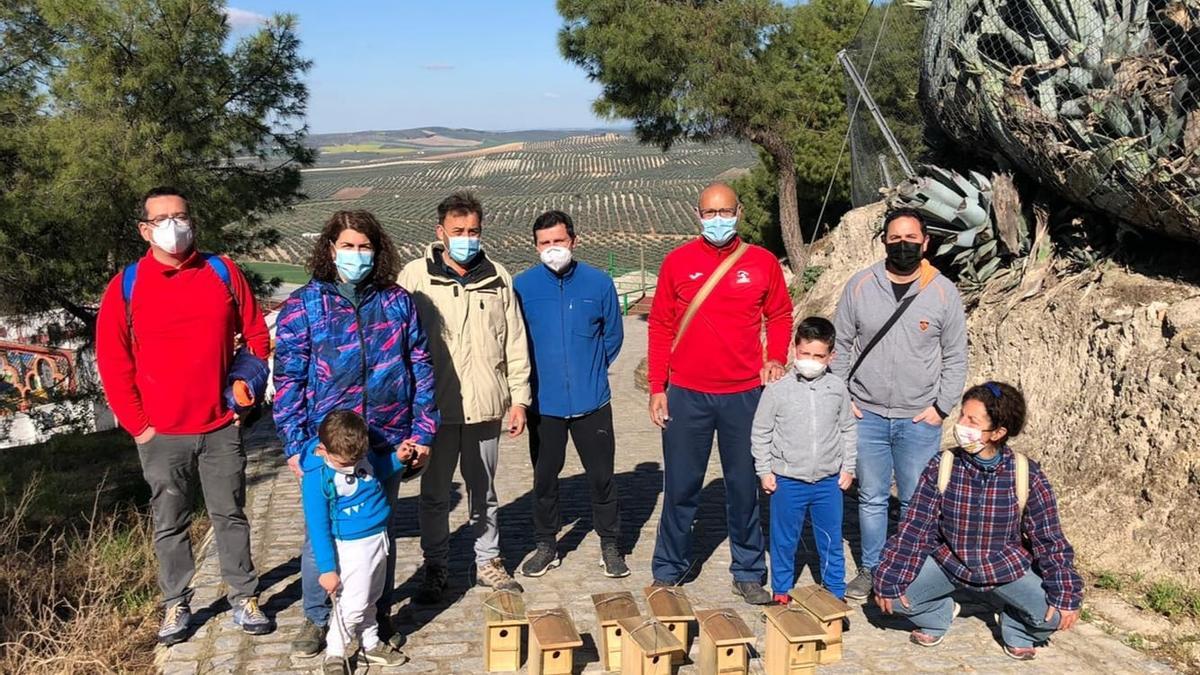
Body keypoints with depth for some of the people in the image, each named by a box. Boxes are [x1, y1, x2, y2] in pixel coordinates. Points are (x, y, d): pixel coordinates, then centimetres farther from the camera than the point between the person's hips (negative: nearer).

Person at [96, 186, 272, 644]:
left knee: (230, 515, 10)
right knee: (170, 524, 10)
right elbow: (112, 361, 0)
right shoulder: (126, 285, -2)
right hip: (161, 434, 0)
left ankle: (244, 597, 21)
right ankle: (176, 604, 24)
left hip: (221, 428, 1)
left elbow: (257, 338, 7)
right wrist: (137, 424, -2)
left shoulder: (223, 273, 1)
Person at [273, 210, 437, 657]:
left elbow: (421, 370, 4)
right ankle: (316, 618, 28)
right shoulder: (303, 305, -2)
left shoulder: (397, 302, 2)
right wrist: (294, 446, -8)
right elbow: (288, 380, -3)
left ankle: (378, 616, 31)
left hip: (387, 441, 2)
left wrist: (422, 433, 0)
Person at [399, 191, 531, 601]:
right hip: (435, 407, -2)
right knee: (434, 494, 10)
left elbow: (515, 342, 8)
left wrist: (519, 398, 6)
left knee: (484, 491, 16)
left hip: (485, 405, 2)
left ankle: (488, 562, 30)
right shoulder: (415, 277, -3)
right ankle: (436, 568, 25)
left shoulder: (497, 278, 4)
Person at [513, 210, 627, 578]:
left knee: (601, 475, 7)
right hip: (544, 402, 0)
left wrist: (592, 369, 10)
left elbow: (613, 334, 9)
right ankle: (546, 545, 28)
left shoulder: (599, 283, -3)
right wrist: (537, 372, 8)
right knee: (544, 476, 12)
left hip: (592, 400, 0)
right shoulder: (523, 285, -5)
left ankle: (609, 545, 23)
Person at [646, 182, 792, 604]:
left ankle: (748, 573, 25)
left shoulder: (763, 263, 2)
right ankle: (668, 571, 23)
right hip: (686, 395, 0)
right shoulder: (677, 262, 0)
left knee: (745, 486, 11)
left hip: (745, 394, 1)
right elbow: (660, 325, 4)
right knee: (681, 487, 8)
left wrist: (775, 358, -4)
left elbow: (779, 315, 13)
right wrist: (657, 387, 1)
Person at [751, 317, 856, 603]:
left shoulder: (837, 389, -1)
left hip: (829, 480, 2)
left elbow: (847, 430, 11)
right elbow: (760, 433, -1)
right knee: (784, 541, 11)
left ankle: (836, 591, 30)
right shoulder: (777, 389, -9)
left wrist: (848, 468, 9)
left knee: (831, 540, 13)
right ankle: (781, 590, 28)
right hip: (787, 481, -2)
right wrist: (765, 471, -2)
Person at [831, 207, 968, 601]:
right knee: (872, 498, 11)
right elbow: (840, 345, 6)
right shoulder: (860, 286, -1)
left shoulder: (943, 292, -3)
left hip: (920, 420, -1)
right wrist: (841, 397, 0)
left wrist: (942, 407, -3)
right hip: (867, 416, 1)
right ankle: (870, 570, 26)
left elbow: (955, 357, 4)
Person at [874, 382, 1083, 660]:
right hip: (947, 561, 1)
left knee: (1052, 614, -21)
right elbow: (913, 530, -12)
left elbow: (1049, 540, -9)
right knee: (896, 595, -19)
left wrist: (1067, 596, -11)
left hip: (1007, 567, 0)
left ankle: (1017, 629, 15)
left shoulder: (1027, 476, -18)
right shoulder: (940, 469, -17)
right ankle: (938, 613, 16)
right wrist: (889, 582, -15)